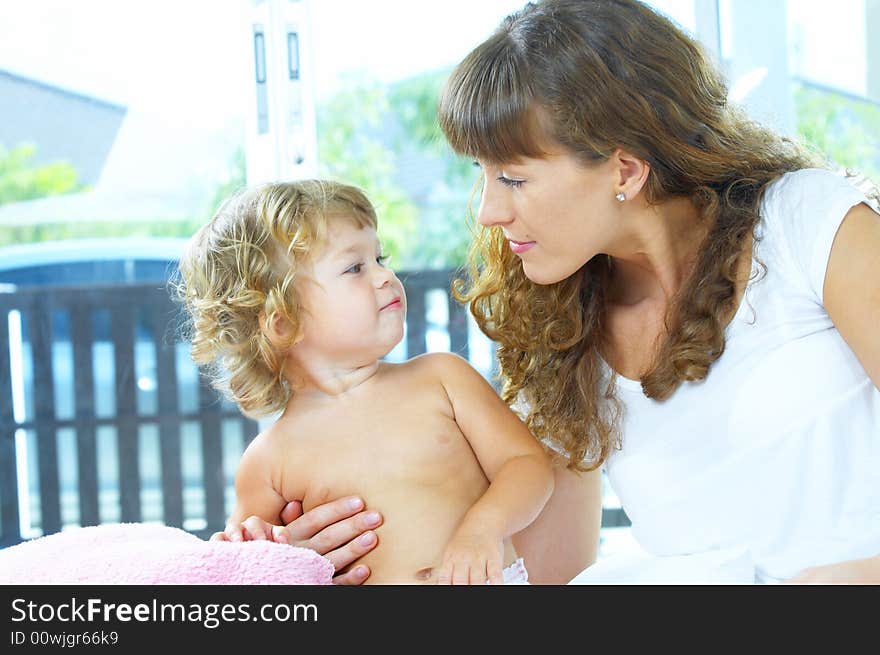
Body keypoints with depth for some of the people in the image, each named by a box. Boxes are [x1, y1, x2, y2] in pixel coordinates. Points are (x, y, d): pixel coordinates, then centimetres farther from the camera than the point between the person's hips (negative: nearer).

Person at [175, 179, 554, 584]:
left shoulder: (442, 377, 10)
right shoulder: (271, 459, 7)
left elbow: (529, 464, 7)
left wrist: (484, 526, -11)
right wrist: (244, 548, -3)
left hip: (491, 581, 1)